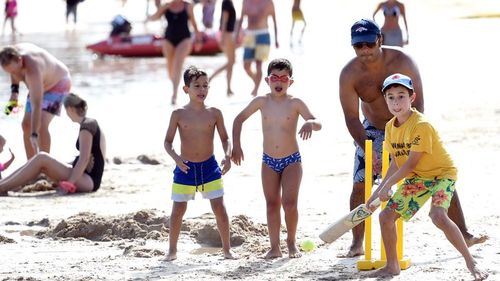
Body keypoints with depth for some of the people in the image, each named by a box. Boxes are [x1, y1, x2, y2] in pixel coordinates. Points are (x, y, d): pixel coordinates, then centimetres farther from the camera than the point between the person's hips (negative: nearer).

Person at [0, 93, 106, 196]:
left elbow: (84, 160, -20)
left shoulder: (86, 127, -11)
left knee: (41, 158, -17)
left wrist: (69, 184, -23)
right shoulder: (91, 123, 18)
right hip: (88, 178, 9)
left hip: (89, 181, -9)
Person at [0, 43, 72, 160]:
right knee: (26, 125, 3)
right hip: (41, 85, 8)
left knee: (41, 125, -24)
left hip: (58, 83, -8)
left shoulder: (32, 70, -43)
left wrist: (34, 135, -49)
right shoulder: (13, 55, -21)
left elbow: (36, 106, -46)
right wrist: (14, 90, -9)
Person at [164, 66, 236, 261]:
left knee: (219, 207, -3)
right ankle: (172, 250, 18)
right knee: (178, 209, 4)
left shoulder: (214, 113, -1)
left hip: (209, 167, 1)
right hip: (185, 168, -1)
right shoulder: (178, 115, -5)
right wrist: (176, 158, -19)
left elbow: (225, 138, 6)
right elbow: (168, 142, -1)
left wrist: (227, 156, -12)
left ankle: (227, 249, 8)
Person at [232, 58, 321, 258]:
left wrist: (310, 124, -36)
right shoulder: (261, 102, -2)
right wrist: (236, 146, 2)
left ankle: (291, 241, 12)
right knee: (272, 204, 6)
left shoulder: (295, 103, -9)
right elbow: (239, 119, 9)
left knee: (289, 203, -10)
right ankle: (274, 246, 13)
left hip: (292, 160, -2)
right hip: (269, 161, 3)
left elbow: (318, 123, -12)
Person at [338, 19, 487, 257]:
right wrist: (368, 150, -30)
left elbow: (417, 105, -23)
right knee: (360, 185, -8)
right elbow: (352, 117, -18)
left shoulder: (402, 62, -25)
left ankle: (464, 235, -2)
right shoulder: (349, 74, -20)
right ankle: (357, 244, 5)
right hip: (373, 131, 1)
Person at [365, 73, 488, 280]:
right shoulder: (390, 127, -1)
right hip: (416, 178, 8)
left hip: (441, 173, -8)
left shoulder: (421, 125, -26)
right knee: (386, 215, 0)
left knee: (438, 215, -31)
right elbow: (396, 163, 6)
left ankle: (471, 262, -20)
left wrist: (387, 186, -22)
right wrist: (378, 191, 1)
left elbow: (410, 164, -25)